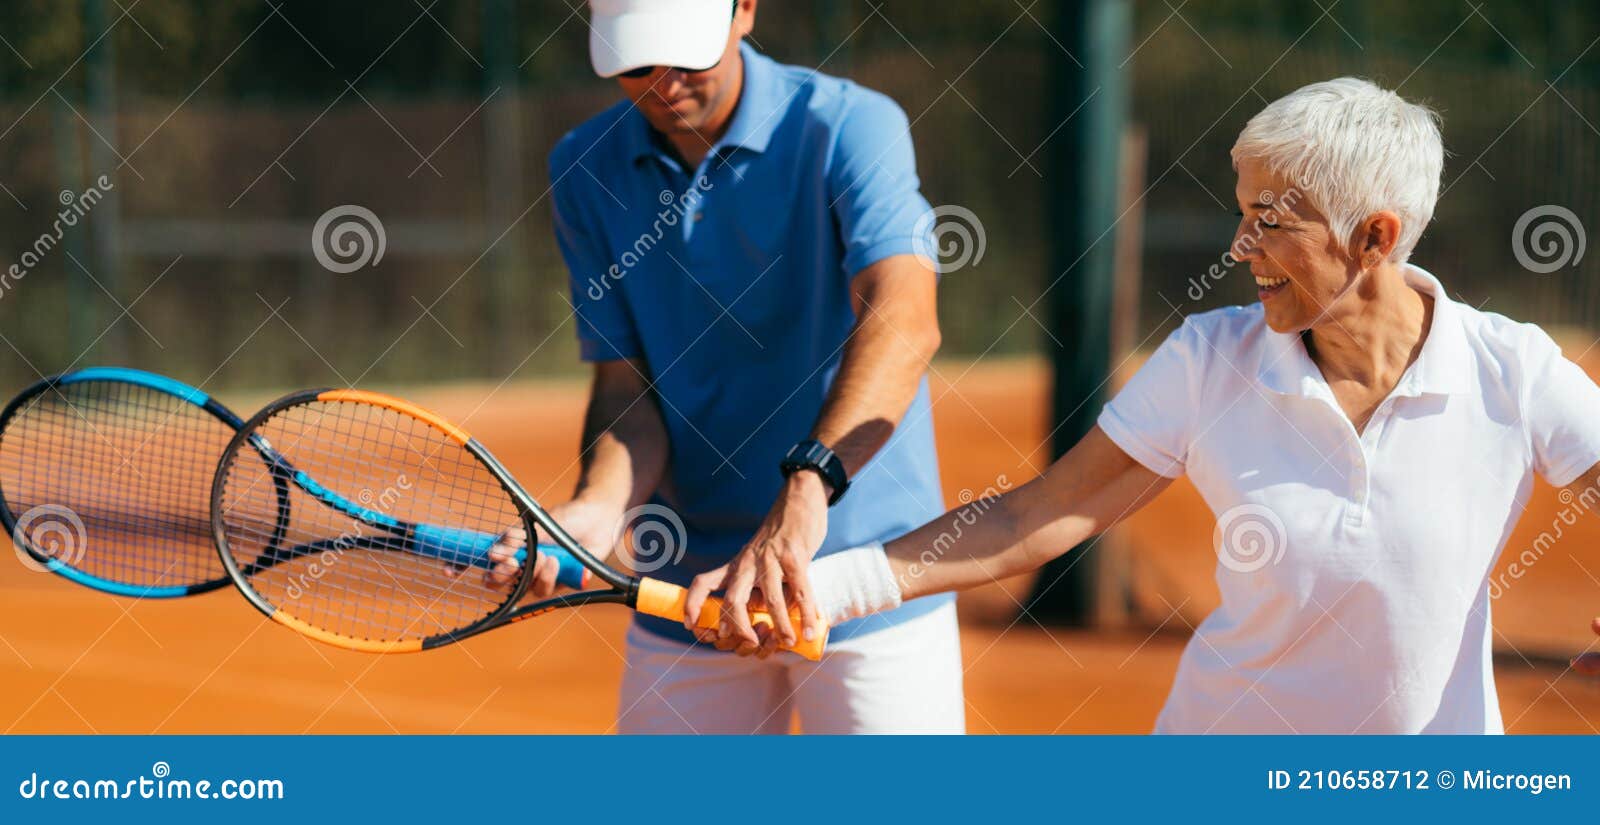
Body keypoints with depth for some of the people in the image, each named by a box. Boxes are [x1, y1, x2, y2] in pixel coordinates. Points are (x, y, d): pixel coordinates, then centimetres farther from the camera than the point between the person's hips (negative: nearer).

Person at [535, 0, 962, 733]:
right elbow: (626, 384, 1)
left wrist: (806, 487, -42)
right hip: (684, 594, 4)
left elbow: (902, 321, -26)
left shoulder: (851, 127, -11)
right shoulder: (584, 171, 3)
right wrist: (596, 509, -21)